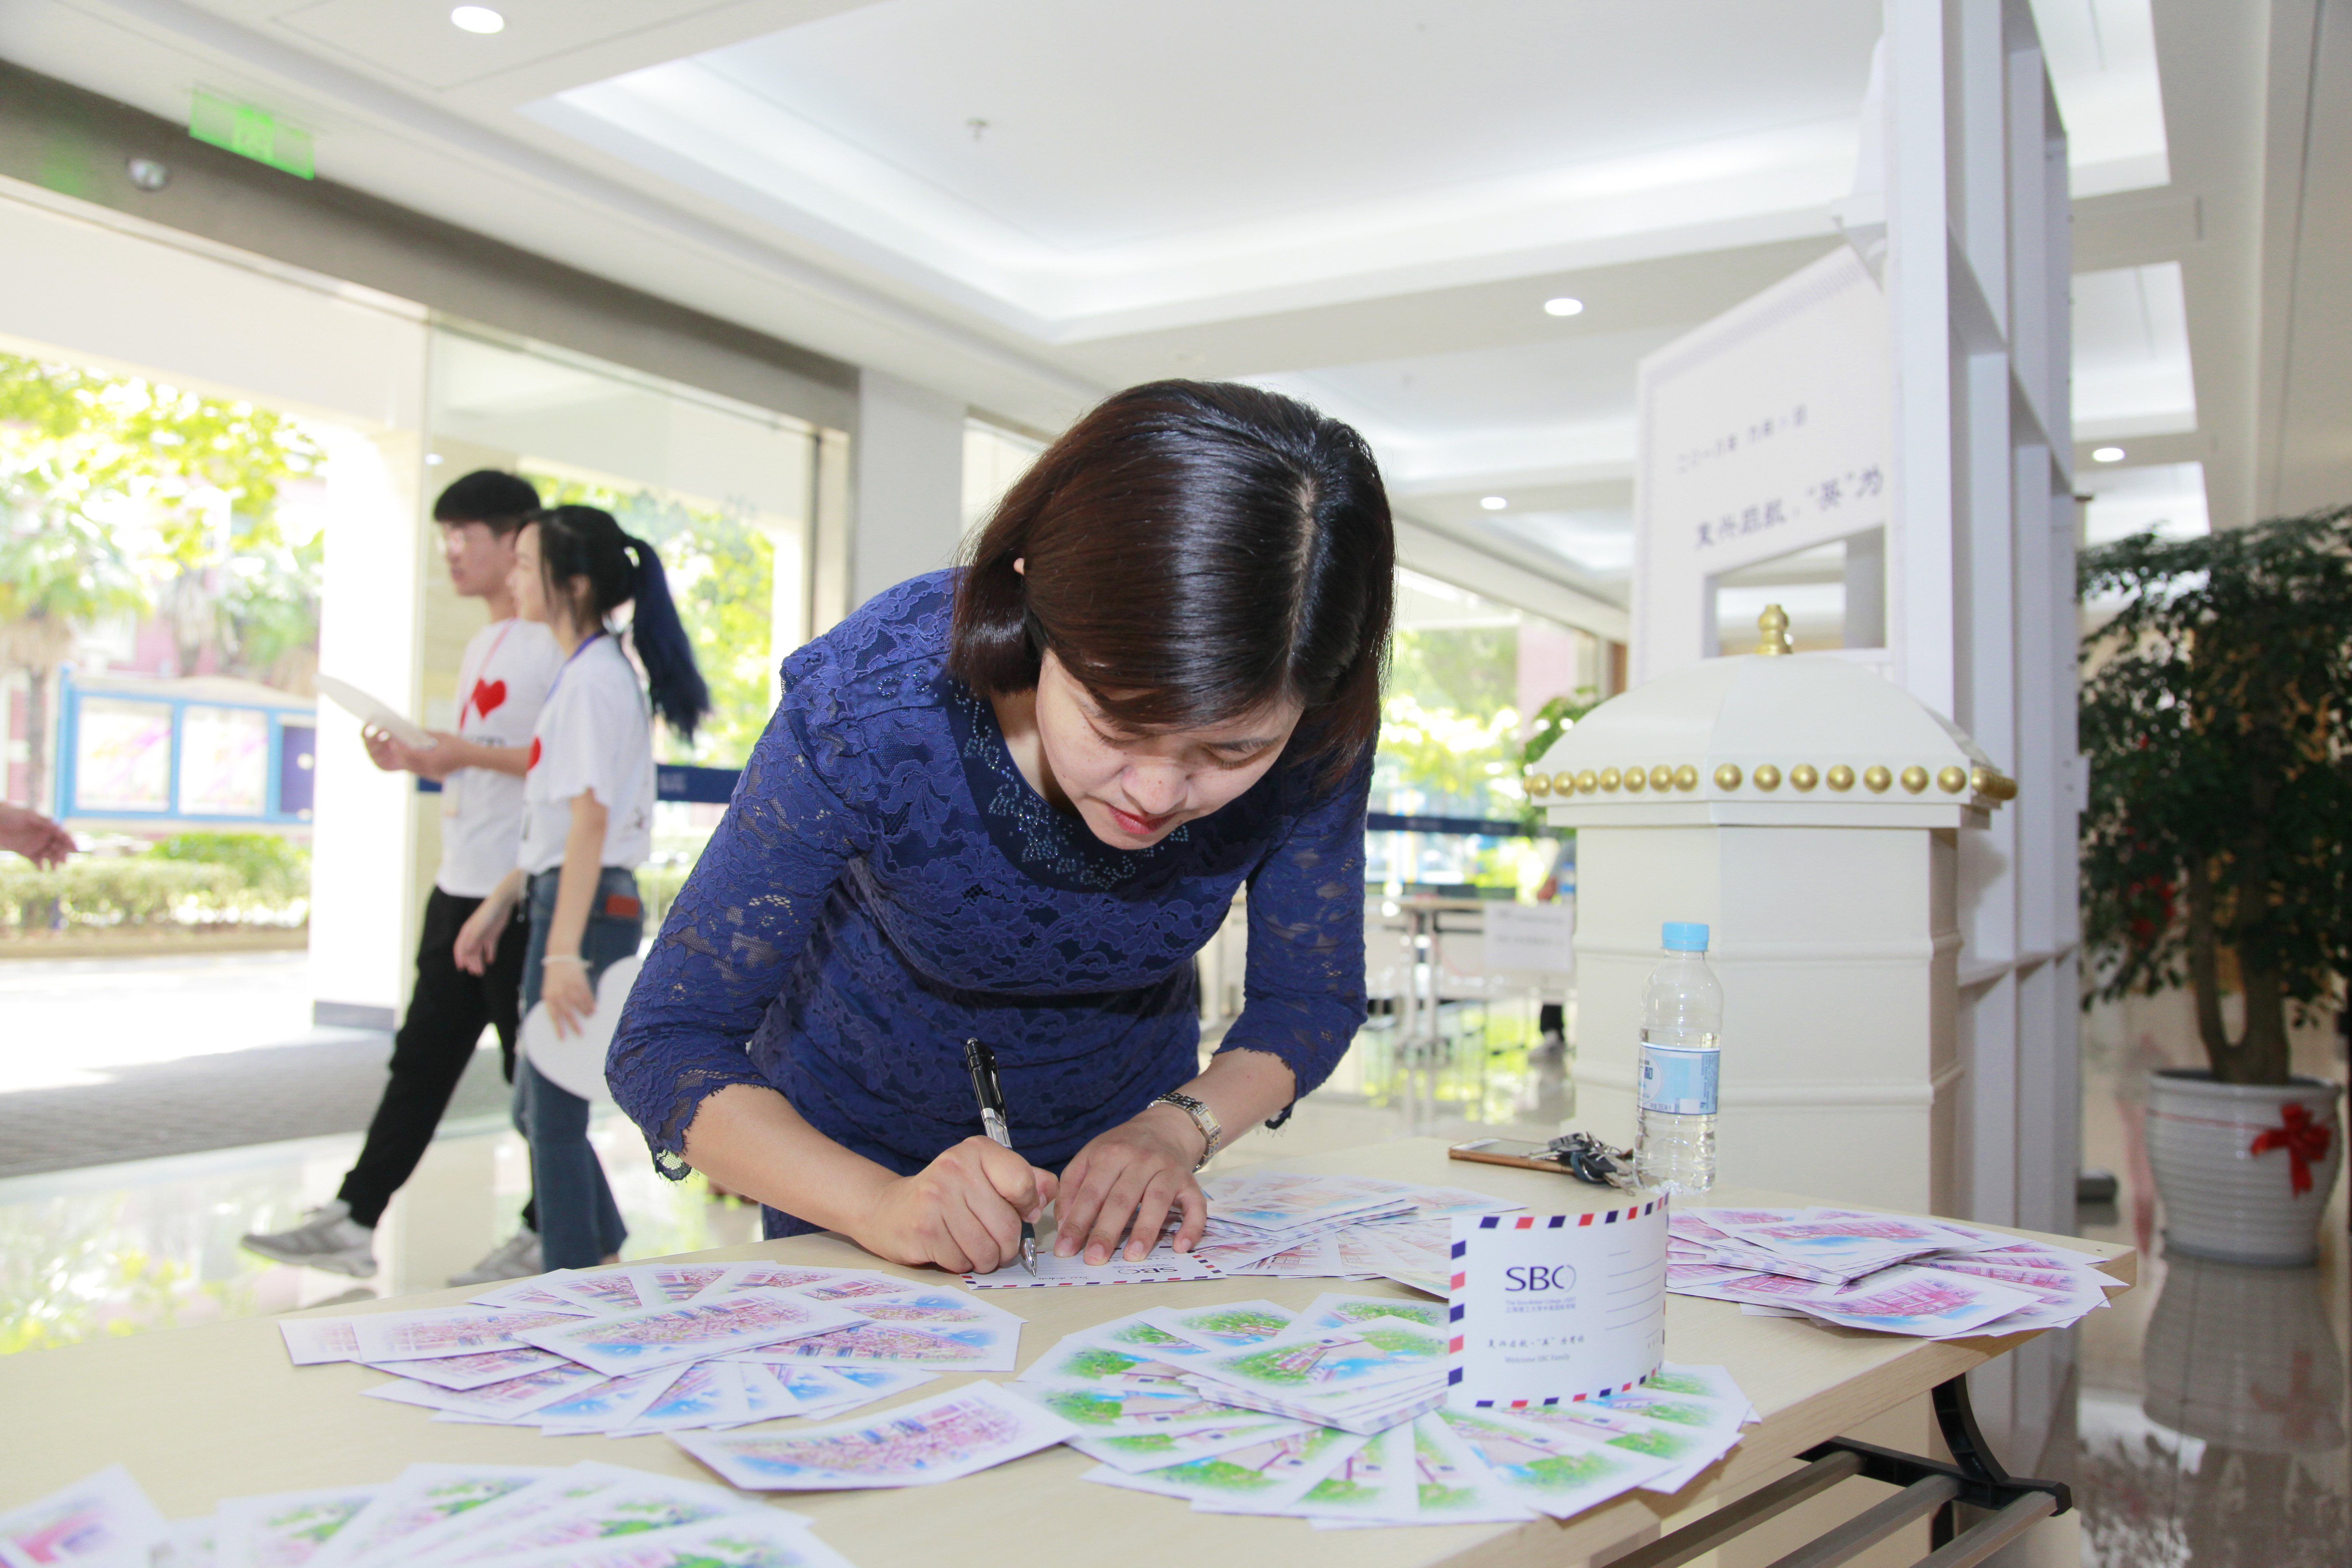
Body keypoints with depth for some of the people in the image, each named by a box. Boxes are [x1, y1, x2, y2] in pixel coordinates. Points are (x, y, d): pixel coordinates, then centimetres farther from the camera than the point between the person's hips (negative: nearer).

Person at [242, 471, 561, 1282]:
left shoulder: (554, 644, -12)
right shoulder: (482, 646, 18)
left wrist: (470, 752, -20)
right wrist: (413, 760, 7)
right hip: (459, 887, 9)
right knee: (421, 1059, 12)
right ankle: (353, 1220, 18)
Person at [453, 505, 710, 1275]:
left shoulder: (593, 678, -14)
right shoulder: (588, 671, 16)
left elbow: (590, 819, -20)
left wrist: (565, 951, -22)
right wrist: (500, 903, 20)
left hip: (588, 906, -10)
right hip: (566, 896, 10)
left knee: (554, 1112, -1)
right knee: (538, 1105, 18)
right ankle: (601, 1252, 30)